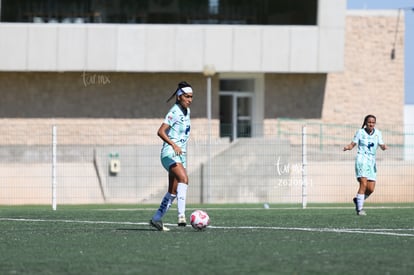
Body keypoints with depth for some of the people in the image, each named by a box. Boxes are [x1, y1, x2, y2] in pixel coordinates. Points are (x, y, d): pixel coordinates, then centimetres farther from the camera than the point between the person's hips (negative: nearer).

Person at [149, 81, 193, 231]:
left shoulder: (187, 111, 14)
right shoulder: (175, 112, -12)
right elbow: (161, 131, -22)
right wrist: (174, 145, -33)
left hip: (181, 154, 9)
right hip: (170, 153, -9)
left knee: (173, 192, 7)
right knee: (184, 179, -31)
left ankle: (156, 219, 17)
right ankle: (181, 215, -41)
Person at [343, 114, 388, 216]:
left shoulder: (377, 133, 8)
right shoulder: (360, 132, 0)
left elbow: (381, 146, -1)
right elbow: (353, 144, 1)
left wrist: (384, 147, -24)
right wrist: (347, 147, -20)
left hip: (372, 162, 4)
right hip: (361, 160, -4)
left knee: (371, 189, -1)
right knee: (364, 184, -21)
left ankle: (358, 200, 28)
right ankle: (360, 209, -15)